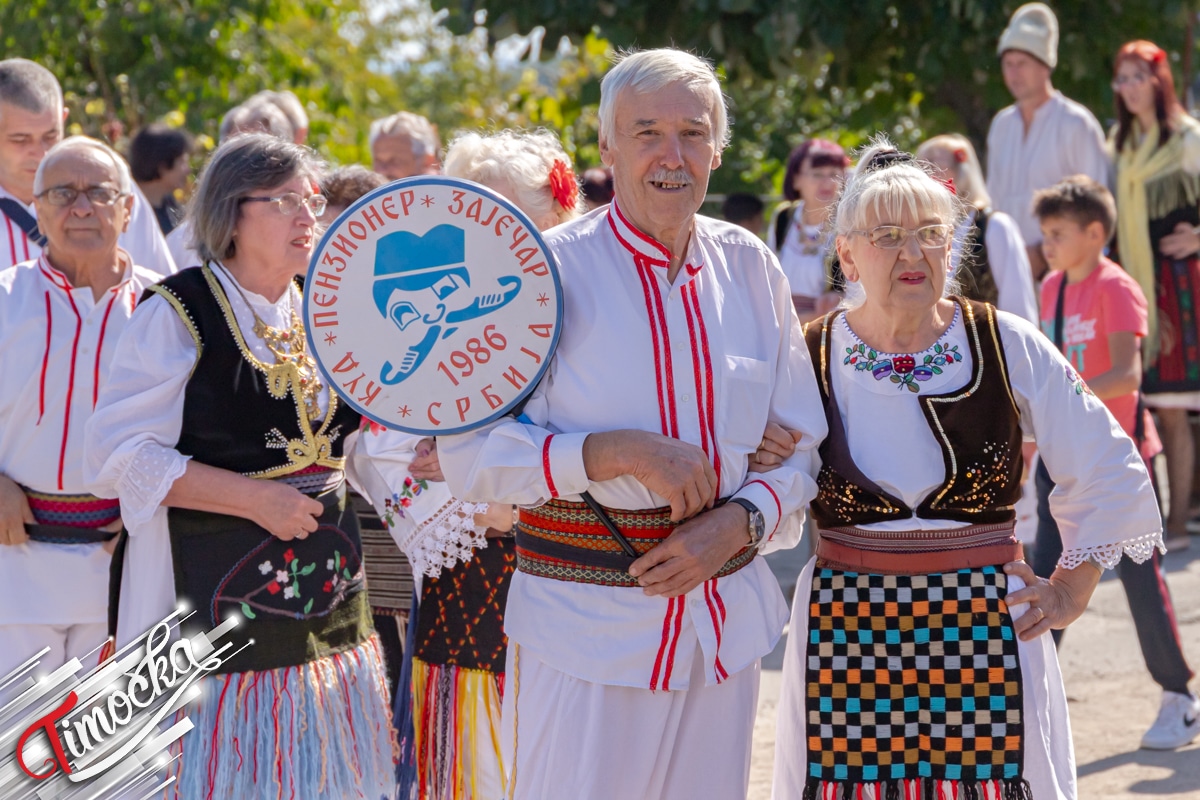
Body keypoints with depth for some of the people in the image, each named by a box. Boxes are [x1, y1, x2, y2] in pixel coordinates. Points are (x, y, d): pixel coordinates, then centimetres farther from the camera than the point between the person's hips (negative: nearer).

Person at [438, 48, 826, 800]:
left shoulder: (750, 268, 7)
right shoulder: (552, 268, -6)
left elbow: (800, 446, 11)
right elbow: (473, 454, -10)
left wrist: (739, 521, -8)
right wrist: (623, 452, -20)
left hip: (727, 619, 4)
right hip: (585, 625, -4)